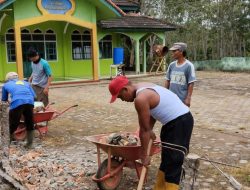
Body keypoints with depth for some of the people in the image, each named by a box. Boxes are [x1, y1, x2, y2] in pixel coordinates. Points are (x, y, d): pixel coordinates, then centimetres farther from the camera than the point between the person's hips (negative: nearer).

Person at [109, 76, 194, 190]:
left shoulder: (140, 99, -20)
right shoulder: (144, 88, 10)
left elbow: (144, 129, -13)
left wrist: (144, 155, -4)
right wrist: (150, 130, 19)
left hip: (179, 122, -11)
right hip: (178, 119, 11)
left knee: (172, 163, -5)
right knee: (166, 159, 18)